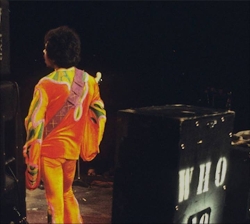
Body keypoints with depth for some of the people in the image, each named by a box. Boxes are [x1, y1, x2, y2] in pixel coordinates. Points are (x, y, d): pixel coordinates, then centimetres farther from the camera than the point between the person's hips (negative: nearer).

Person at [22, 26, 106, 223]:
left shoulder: (46, 85, -18)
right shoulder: (88, 81, -1)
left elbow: (35, 123, -15)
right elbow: (99, 114, 5)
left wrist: (30, 153, -4)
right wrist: (90, 145, 15)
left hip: (50, 150, -5)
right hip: (73, 148, 5)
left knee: (54, 198, 9)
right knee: (67, 193, 24)